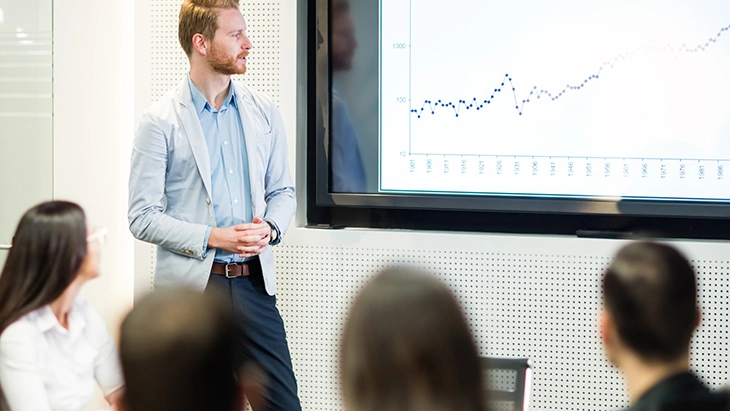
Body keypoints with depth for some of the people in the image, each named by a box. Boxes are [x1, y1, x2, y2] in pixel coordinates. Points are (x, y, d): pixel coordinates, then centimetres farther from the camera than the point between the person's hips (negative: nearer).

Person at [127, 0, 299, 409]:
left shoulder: (264, 112, 9)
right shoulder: (161, 121, -6)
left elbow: (283, 191, 17)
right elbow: (143, 217, -7)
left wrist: (270, 228, -5)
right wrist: (214, 238, -16)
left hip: (254, 281, 4)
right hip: (191, 285, -4)